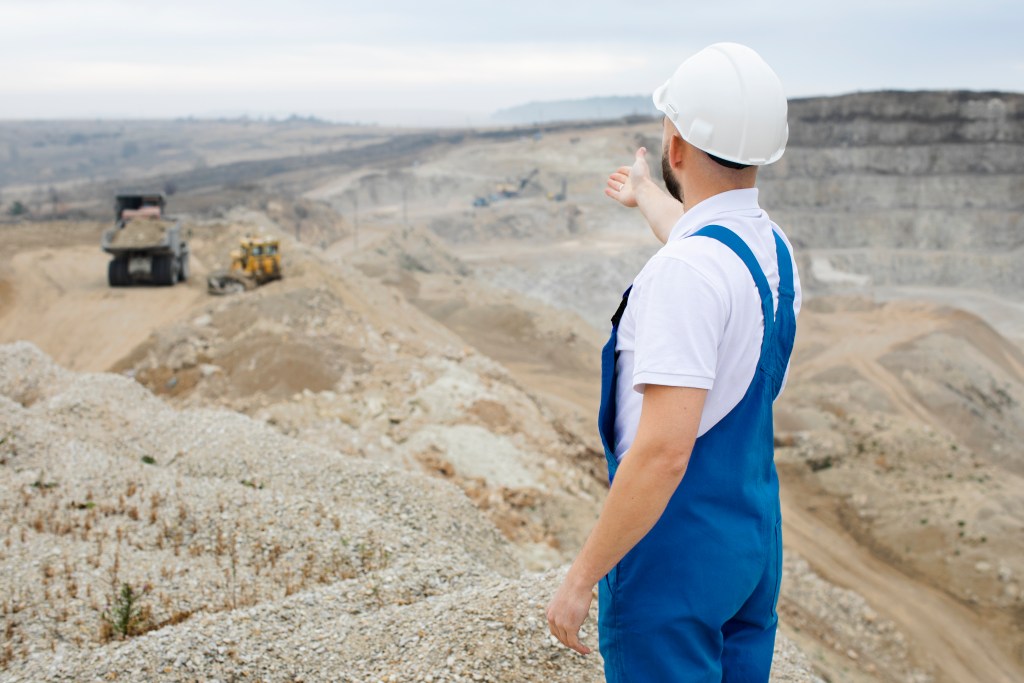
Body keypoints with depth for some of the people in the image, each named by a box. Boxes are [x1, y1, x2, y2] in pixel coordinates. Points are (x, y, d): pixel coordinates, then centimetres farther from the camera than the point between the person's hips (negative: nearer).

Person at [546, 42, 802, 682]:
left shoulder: (685, 271, -25)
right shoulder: (773, 246, 3)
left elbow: (663, 452, -30)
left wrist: (583, 574, -20)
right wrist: (646, 195, 48)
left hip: (673, 557, -8)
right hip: (757, 541, 9)